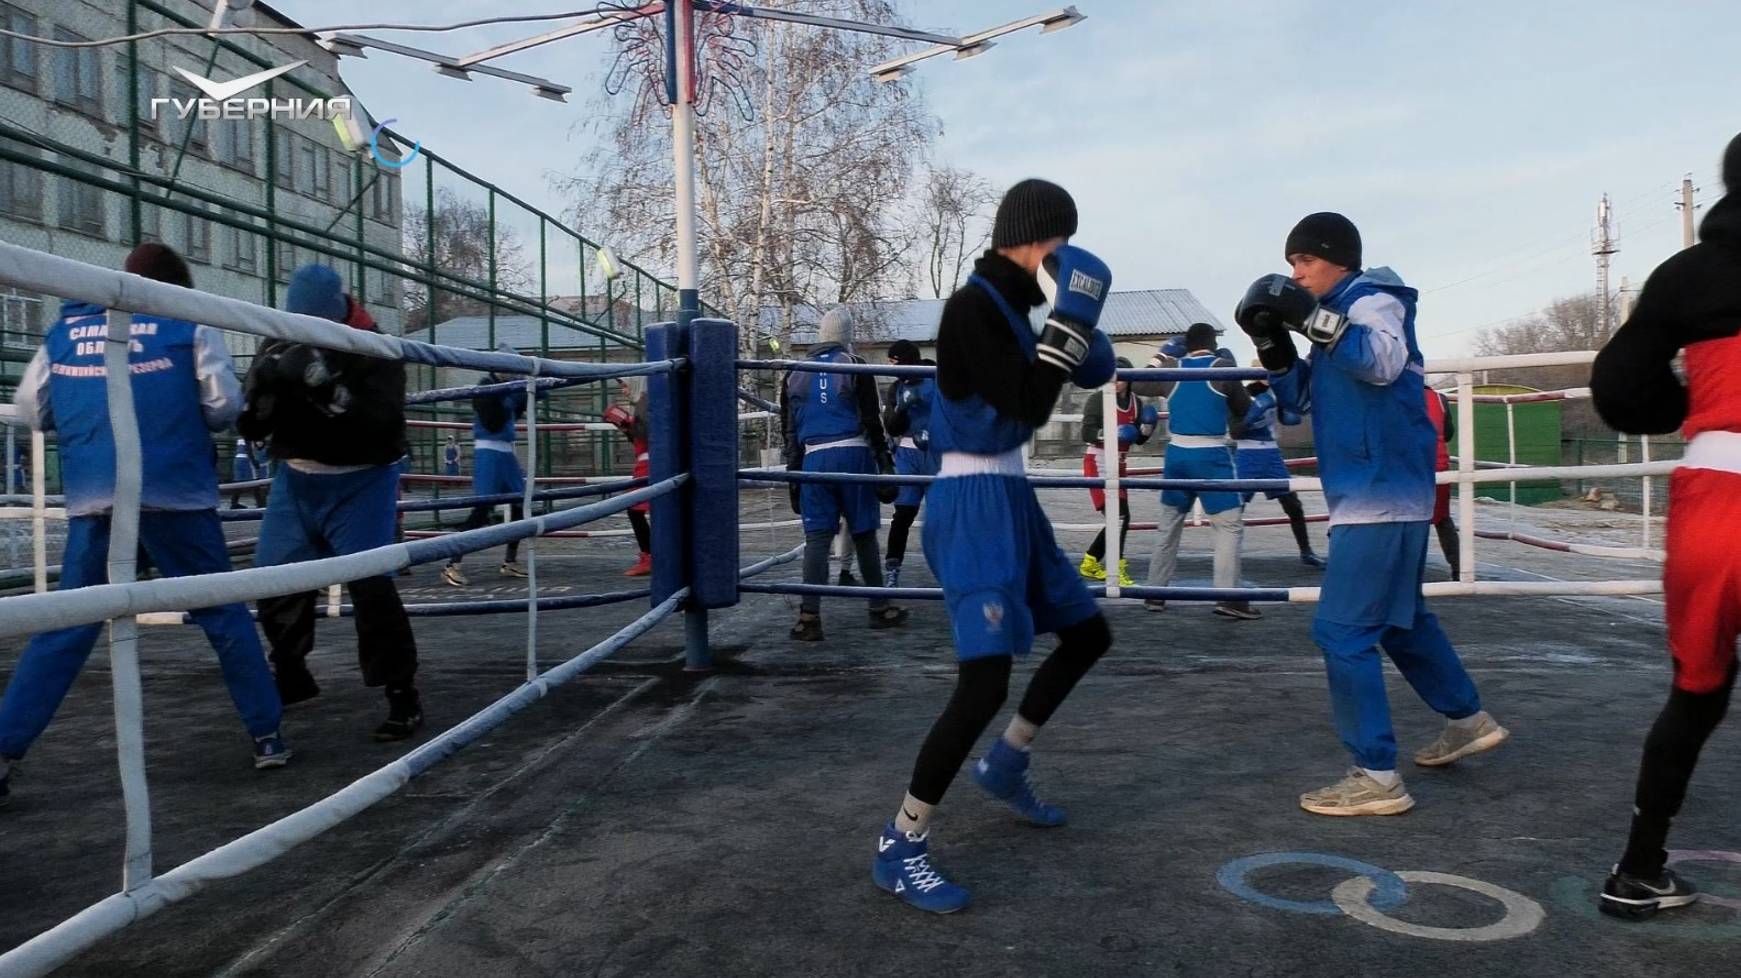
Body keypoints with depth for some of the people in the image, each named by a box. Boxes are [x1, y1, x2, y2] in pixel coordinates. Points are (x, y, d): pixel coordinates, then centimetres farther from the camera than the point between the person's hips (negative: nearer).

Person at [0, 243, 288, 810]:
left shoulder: (64, 329, 12)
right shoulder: (187, 326, 3)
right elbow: (224, 407, -2)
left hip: (92, 501, 3)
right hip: (175, 495, -2)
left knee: (64, 629, 9)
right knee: (224, 616, 8)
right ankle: (268, 737, 12)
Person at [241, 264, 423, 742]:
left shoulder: (375, 351, -15)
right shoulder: (278, 347, -1)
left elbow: (384, 424, -26)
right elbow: (252, 427, 0)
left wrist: (329, 388, -37)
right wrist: (264, 385, -21)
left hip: (360, 481, -5)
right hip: (297, 479, 6)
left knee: (368, 580, -18)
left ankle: (402, 693, -10)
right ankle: (290, 675, 30)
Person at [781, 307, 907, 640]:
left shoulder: (795, 374, 12)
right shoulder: (855, 367, 3)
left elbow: (789, 432, 13)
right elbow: (872, 422, -1)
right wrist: (885, 464, 2)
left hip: (814, 459, 1)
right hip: (854, 455, -1)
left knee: (816, 538, -1)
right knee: (864, 535, 8)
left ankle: (809, 617, -7)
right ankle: (880, 609, 19)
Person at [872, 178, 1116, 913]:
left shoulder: (1011, 308, 12)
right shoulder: (971, 306, -16)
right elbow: (1029, 405, -23)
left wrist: (1073, 332, 6)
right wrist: (1071, 314, -19)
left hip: (1010, 500, 10)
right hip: (974, 506, -10)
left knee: (1088, 634, 21)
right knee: (985, 683, -18)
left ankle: (1004, 765, 35)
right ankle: (899, 848, -6)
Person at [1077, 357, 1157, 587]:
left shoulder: (1136, 403, 6)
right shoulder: (1098, 399, -10)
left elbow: (1139, 440, 11)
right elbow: (1087, 433, -15)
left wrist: (1147, 427, -9)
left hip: (1118, 465, 7)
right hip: (1098, 463, -7)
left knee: (1118, 519, 12)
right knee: (1120, 516, -17)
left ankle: (1090, 563, 27)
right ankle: (1117, 570, -13)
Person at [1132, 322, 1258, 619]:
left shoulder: (1171, 369, 6)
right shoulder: (1223, 367, -5)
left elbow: (1138, 386, 22)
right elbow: (1243, 409, 6)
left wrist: (1158, 358, 32)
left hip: (1177, 453, 5)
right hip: (1211, 455, -5)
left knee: (1168, 524, 15)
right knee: (1229, 524, -2)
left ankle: (1154, 593, 17)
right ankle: (1228, 597, -12)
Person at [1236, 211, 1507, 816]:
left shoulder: (1373, 300, -9)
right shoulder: (1335, 314, 18)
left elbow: (1384, 361, -30)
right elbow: (1305, 399, 16)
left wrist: (1314, 318, -30)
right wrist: (1274, 346, 2)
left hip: (1381, 494, -10)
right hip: (1384, 494, 10)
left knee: (1342, 632, -12)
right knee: (1400, 618, 23)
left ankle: (1378, 778, -8)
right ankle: (1468, 720, 39)